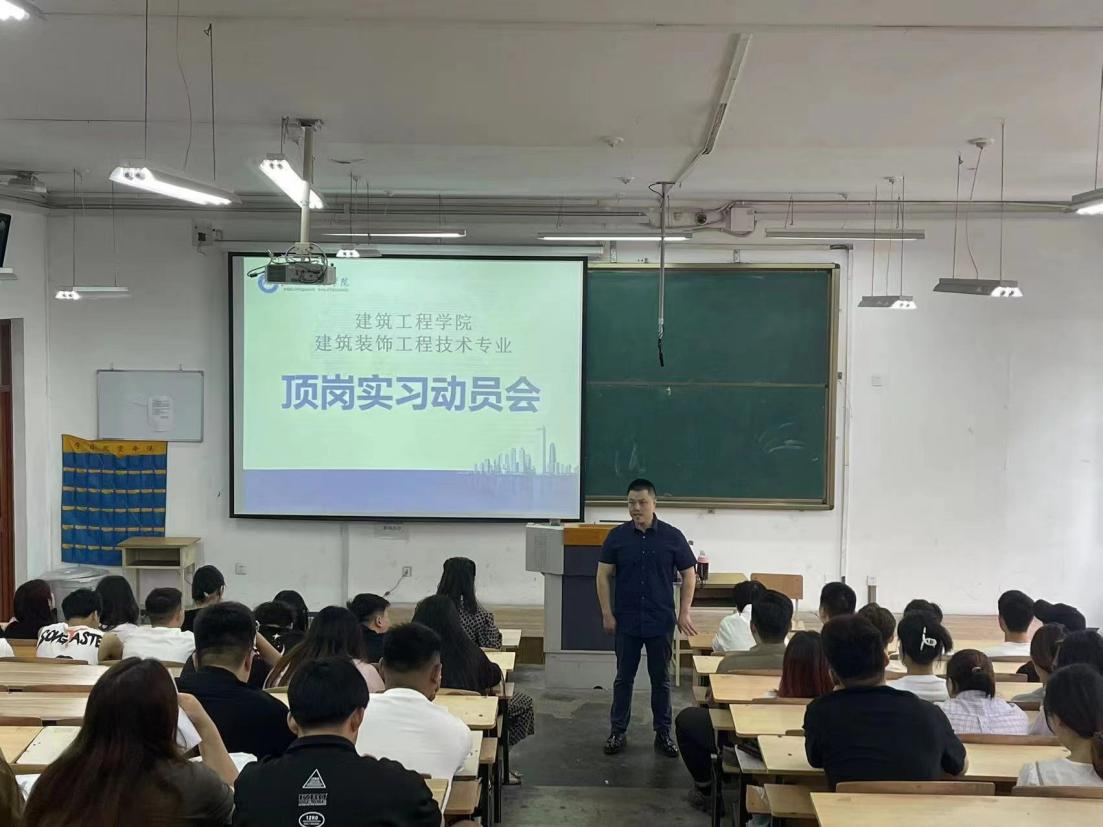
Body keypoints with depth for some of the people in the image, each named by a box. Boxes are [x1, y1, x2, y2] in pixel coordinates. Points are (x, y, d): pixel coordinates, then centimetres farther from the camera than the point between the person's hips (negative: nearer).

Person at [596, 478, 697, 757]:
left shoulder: (672, 536, -4)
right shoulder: (617, 536, -3)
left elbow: (688, 575, 2)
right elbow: (603, 576, 2)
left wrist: (684, 613, -3)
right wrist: (607, 613, -4)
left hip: (661, 622, 0)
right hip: (626, 621, 0)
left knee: (661, 679, 9)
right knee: (624, 678, 9)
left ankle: (663, 733, 21)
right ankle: (618, 732, 20)